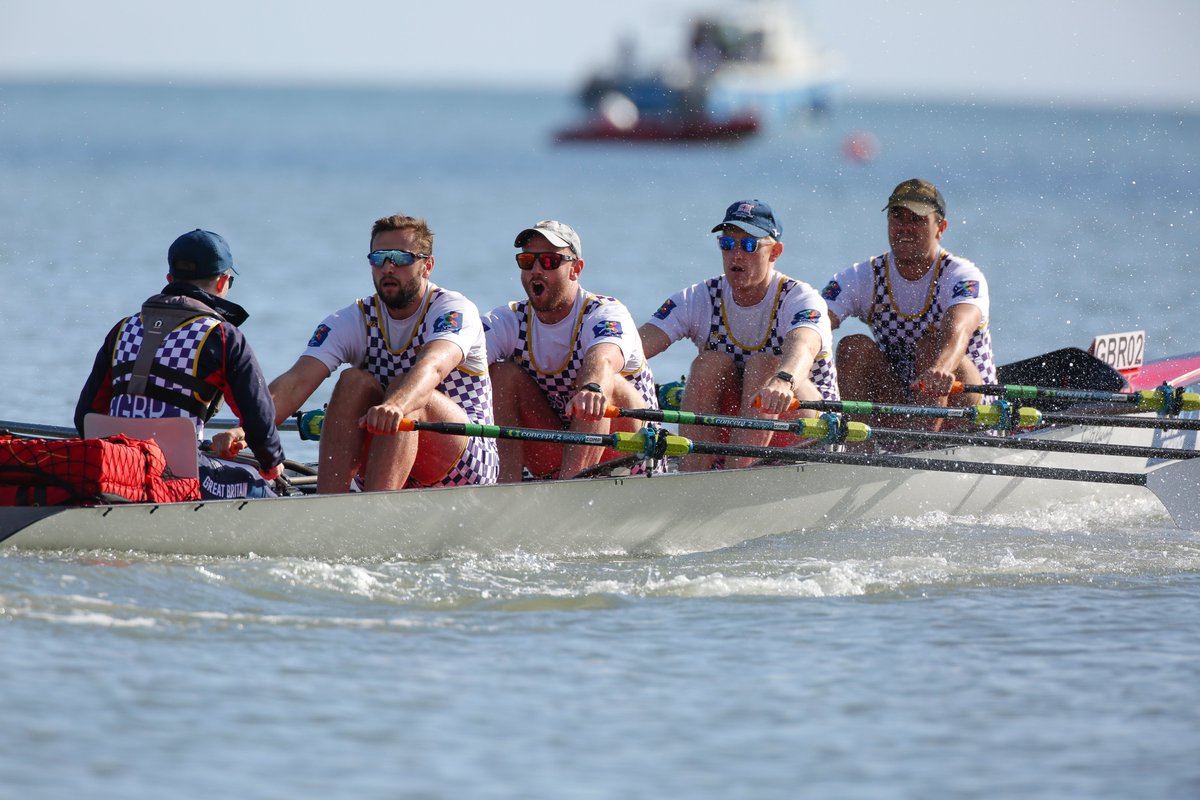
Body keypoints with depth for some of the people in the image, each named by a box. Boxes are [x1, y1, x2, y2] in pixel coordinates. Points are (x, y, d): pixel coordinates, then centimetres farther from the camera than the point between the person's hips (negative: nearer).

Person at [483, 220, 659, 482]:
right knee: (503, 373, -13)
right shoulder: (511, 320, -3)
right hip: (551, 459, 4)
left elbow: (602, 359, -41)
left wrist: (591, 389, -65)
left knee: (605, 384, -32)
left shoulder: (608, 313, -16)